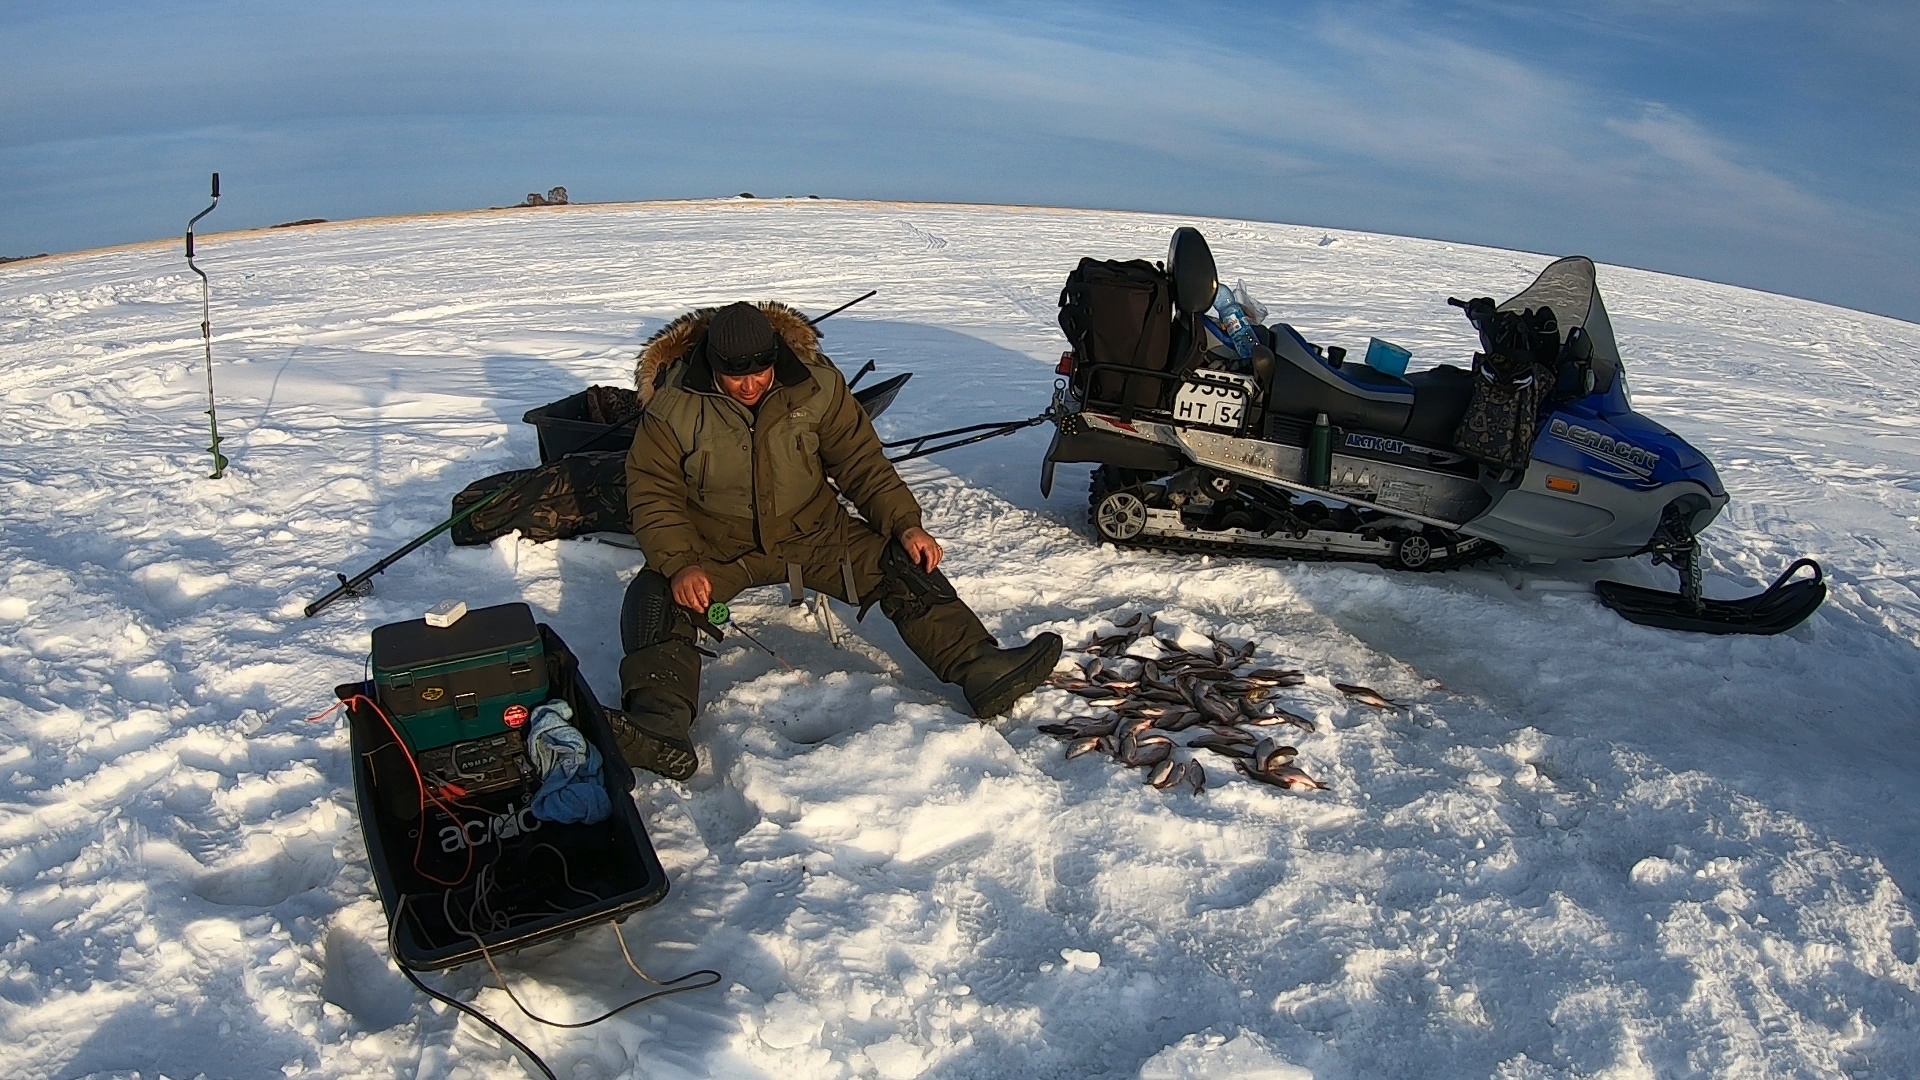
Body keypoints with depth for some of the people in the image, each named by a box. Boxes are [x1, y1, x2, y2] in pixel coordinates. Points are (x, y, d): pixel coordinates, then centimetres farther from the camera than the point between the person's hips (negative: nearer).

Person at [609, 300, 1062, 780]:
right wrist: (680, 564, -25)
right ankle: (661, 726, -44)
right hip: (717, 548, -1)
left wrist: (905, 524, -14)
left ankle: (981, 668, -24)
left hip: (814, 531, 1)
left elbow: (862, 462, -2)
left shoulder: (817, 385, -8)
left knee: (905, 565, -16)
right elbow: (653, 497, -8)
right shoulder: (671, 410, -12)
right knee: (656, 596, -27)